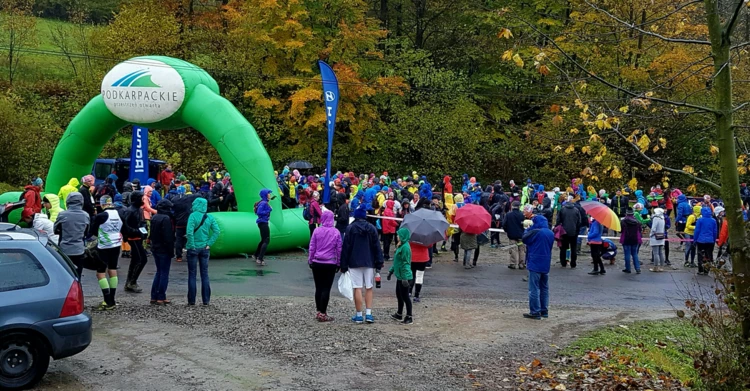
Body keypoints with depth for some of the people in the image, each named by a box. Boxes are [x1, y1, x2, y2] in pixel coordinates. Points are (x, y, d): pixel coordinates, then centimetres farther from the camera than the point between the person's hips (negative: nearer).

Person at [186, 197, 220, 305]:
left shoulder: (193, 215, -12)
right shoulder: (210, 217, 2)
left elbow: (189, 232, -21)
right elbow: (216, 231, -5)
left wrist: (192, 245, -13)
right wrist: (209, 244, -3)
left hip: (193, 248, -4)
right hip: (204, 248, 4)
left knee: (192, 274, 6)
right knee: (204, 274, 11)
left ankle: (191, 300, 8)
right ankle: (206, 300, 12)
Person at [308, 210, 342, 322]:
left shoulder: (317, 231, -4)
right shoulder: (336, 232, -5)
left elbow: (312, 247, 1)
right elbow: (339, 249, 0)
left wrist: (310, 261, 11)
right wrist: (338, 263, 10)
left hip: (317, 263, 2)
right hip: (330, 264, -1)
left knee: (318, 288, 11)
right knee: (326, 288, 1)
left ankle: (319, 311, 17)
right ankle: (323, 314, 0)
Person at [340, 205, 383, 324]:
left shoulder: (350, 228, -4)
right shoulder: (372, 228, 3)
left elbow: (346, 247, -4)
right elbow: (376, 246, 3)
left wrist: (343, 265, 0)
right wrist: (379, 262, 7)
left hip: (354, 262, -2)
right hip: (369, 262, 2)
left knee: (358, 288, 0)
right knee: (369, 288, 9)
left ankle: (359, 315, 3)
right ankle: (368, 314, 4)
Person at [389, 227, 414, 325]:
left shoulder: (405, 247, -20)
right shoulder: (400, 246, 10)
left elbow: (405, 263, -23)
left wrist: (405, 278, -24)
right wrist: (391, 271, 23)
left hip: (404, 276, -10)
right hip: (399, 275, 10)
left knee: (405, 296, -2)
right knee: (399, 295, 19)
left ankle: (409, 317, 5)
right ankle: (399, 314, 32)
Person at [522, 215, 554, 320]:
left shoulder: (536, 232, -14)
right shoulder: (551, 233, 10)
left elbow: (524, 239, -5)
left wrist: (529, 228, 5)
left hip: (535, 264, -8)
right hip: (546, 265, 8)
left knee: (534, 288, -4)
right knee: (544, 288, 15)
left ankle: (535, 312, -4)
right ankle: (544, 310, 20)